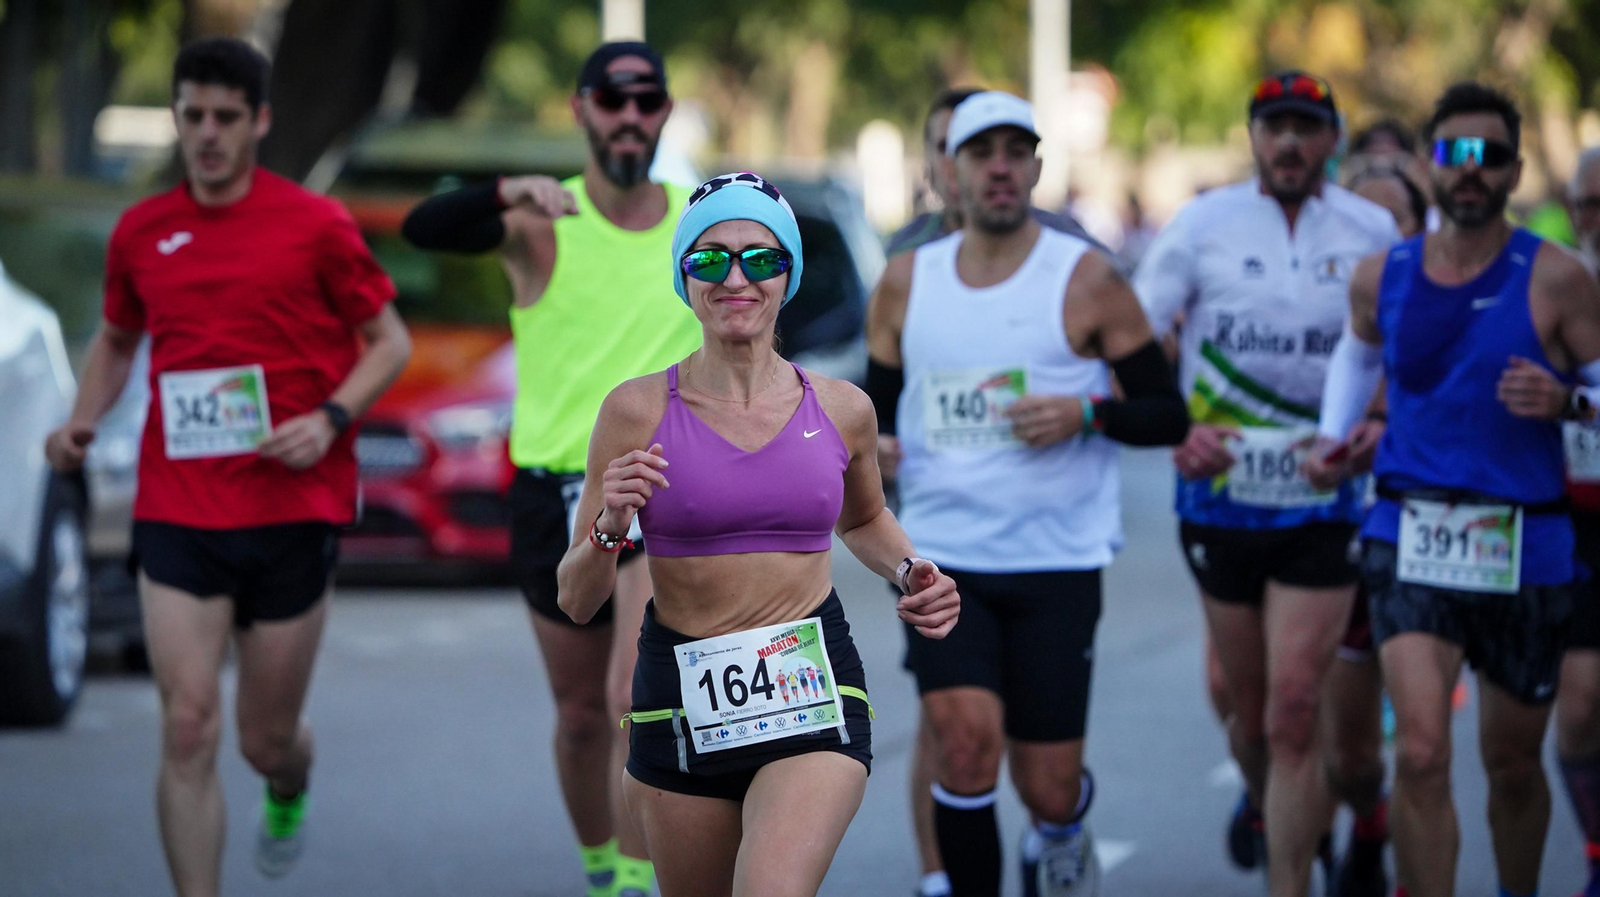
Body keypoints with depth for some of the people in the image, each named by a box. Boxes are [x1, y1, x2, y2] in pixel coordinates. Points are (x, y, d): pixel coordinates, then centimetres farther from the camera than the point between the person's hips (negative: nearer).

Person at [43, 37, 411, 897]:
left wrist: (330, 419, -14)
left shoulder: (314, 224, -3)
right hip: (176, 511, 2)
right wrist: (83, 419, 4)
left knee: (265, 739, 10)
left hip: (292, 508, -1)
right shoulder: (141, 231, 6)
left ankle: (289, 793, 48)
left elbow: (390, 340, 3)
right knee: (188, 728, -11)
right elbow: (116, 337, 22)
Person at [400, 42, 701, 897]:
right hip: (556, 492, 0)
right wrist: (509, 193, -45)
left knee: (638, 700, -19)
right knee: (581, 716, 13)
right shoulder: (541, 225, -7)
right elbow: (423, 228, -27)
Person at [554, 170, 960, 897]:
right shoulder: (637, 411, -3)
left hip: (812, 697, 0)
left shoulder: (841, 410, 3)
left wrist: (910, 572, 6)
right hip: (680, 700, 1)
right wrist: (610, 530, -21)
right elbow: (576, 602, -1)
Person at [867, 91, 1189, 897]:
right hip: (942, 557, 2)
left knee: (1047, 786, 3)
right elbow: (879, 403, 19)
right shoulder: (906, 281, 7)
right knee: (965, 739, -20)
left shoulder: (1085, 279, -3)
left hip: (1056, 564, -2)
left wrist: (1087, 412, -18)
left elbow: (1167, 416, 0)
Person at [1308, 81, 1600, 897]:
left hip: (1523, 546, -1)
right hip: (1410, 539, 1)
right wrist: (1332, 435, 13)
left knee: (1512, 761, 14)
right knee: (1419, 752, -17)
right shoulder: (1381, 277, 5)